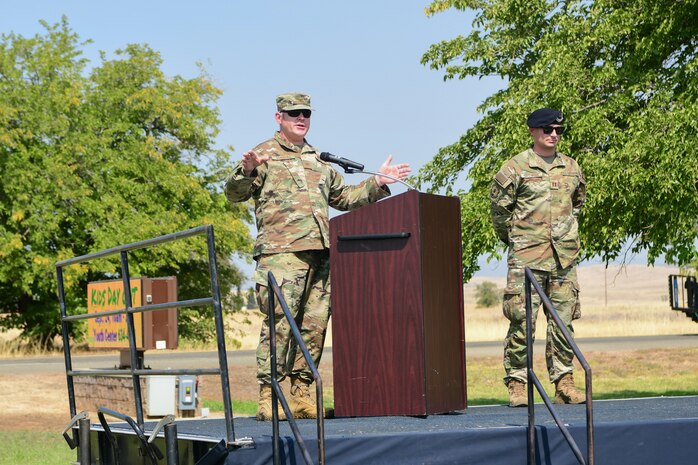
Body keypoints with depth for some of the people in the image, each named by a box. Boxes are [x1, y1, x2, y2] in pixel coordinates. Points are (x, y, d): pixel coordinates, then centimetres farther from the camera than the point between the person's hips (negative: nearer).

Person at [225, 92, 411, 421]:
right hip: (282, 250, -6)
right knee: (279, 322, -13)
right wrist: (246, 171, -23)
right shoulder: (265, 155, 7)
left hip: (320, 253, 7)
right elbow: (234, 194, -3)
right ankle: (267, 396, -13)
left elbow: (343, 197, 35)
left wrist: (376, 183, 25)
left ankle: (301, 394, 8)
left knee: (314, 325, 3)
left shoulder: (319, 161, 27)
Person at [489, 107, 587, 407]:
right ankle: (516, 383, -2)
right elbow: (498, 206, 2)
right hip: (526, 258, -5)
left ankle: (564, 382, 10)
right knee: (521, 321, -7)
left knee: (563, 321, 5)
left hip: (564, 257, 5)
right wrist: (512, 239, 8)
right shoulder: (516, 168, -3)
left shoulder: (571, 168, 12)